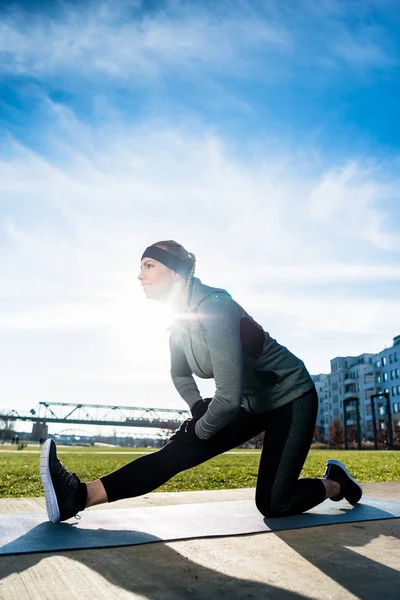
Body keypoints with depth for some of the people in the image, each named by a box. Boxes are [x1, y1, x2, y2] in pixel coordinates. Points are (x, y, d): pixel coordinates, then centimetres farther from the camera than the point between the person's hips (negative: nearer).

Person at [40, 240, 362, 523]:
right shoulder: (180, 319, -3)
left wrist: (201, 429, -15)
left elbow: (229, 394, -33)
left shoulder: (213, 307, -29)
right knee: (179, 451, -10)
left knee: (273, 505, -9)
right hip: (250, 403, 7)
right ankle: (81, 495, -17)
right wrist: (198, 409, 0)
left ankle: (335, 483, 18)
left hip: (291, 396, -6)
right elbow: (180, 374, 16)